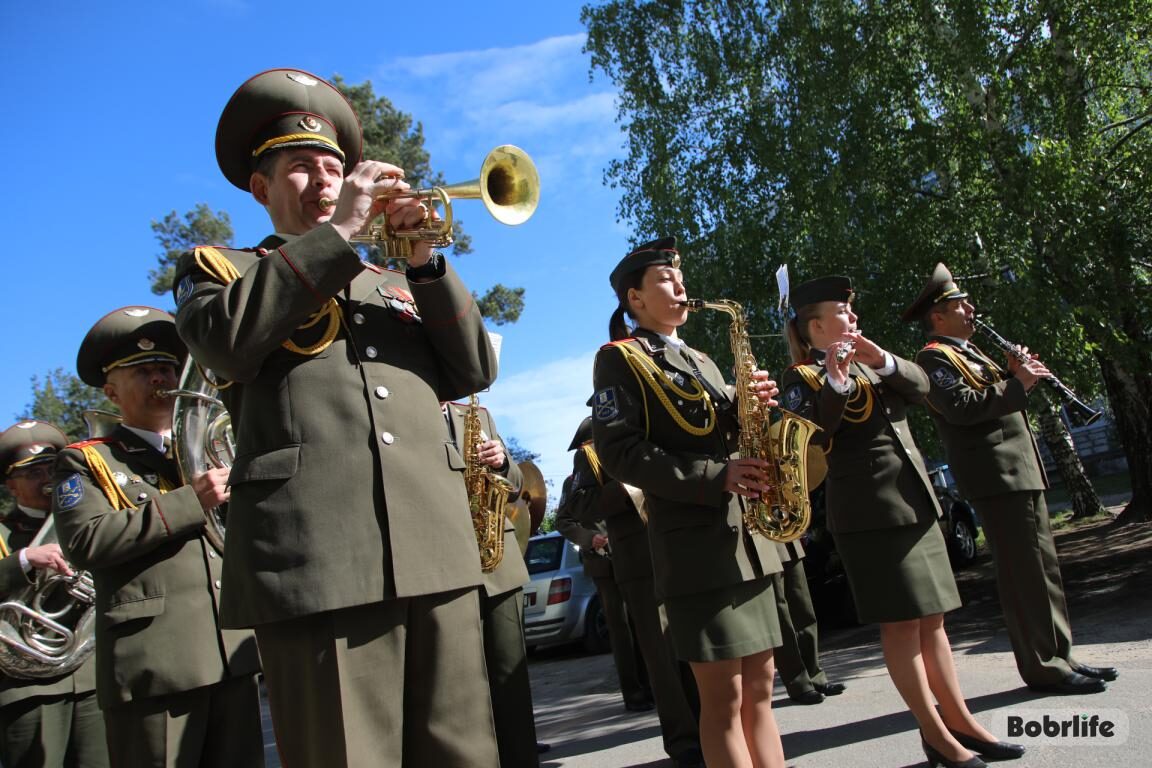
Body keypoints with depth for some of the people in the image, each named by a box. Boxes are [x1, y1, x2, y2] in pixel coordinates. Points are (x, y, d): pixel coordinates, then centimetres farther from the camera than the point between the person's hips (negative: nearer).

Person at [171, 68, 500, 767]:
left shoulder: (393, 284, 26)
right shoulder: (217, 265, 17)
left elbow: (476, 370, 13)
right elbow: (226, 339, -7)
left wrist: (425, 261, 2)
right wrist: (337, 231, -5)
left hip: (437, 552, 4)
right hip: (318, 560, -3)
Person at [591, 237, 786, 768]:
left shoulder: (699, 361, 22)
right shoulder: (619, 358, -2)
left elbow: (727, 434, 19)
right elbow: (619, 453, -12)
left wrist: (753, 407, -4)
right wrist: (715, 478, -19)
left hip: (745, 533, 8)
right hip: (693, 540, -7)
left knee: (759, 685, 10)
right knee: (724, 695, -4)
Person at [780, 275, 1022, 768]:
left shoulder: (869, 360, 19)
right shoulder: (803, 376, -4)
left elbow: (919, 387, 5)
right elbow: (811, 441, -18)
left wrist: (882, 361, -12)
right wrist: (834, 382, -26)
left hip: (915, 502, 8)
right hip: (868, 512, -7)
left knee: (931, 618, 12)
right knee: (901, 621, -3)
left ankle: (959, 720, 20)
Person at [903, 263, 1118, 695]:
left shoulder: (970, 352, 22)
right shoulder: (934, 358, -9)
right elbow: (962, 406, -23)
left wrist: (1016, 375, 5)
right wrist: (1017, 383, -15)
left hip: (1022, 472, 10)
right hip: (996, 477, -10)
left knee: (1044, 567, 14)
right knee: (1023, 574, -6)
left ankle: (1060, 656, 23)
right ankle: (1042, 668, 2)